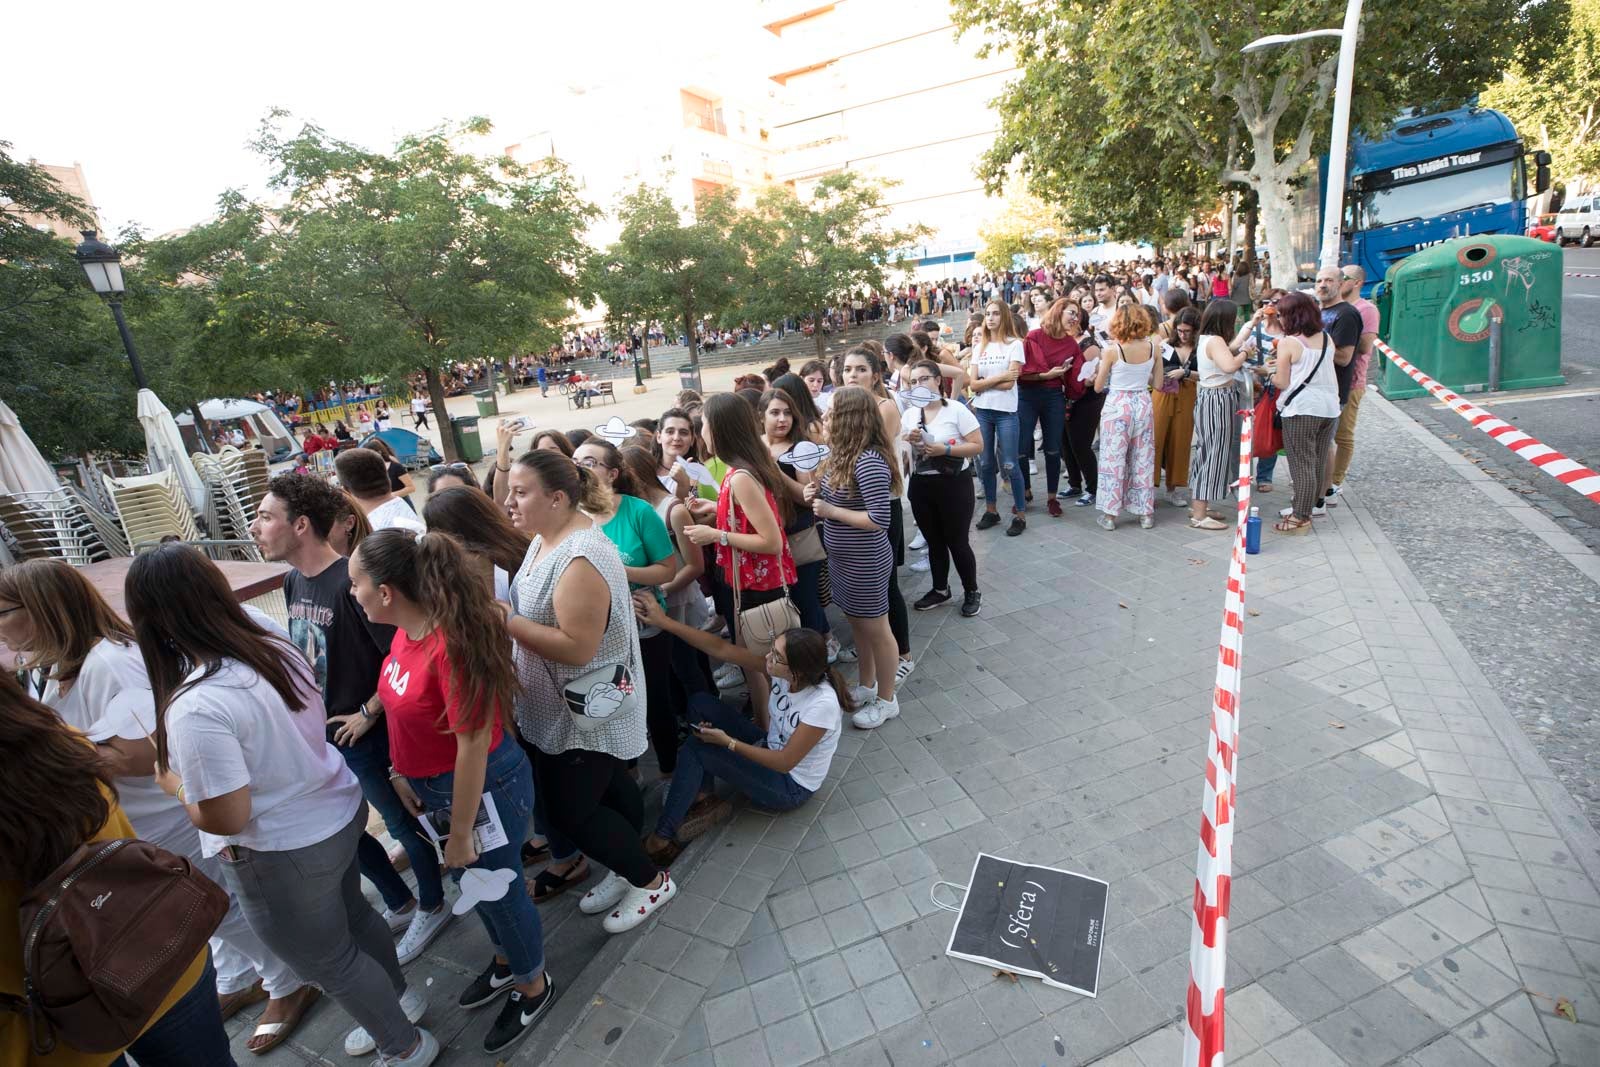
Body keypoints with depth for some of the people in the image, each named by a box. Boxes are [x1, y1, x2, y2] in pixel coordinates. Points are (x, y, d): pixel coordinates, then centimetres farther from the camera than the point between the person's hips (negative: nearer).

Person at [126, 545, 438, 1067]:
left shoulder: (197, 707, -31)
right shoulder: (278, 648, -8)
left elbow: (225, 818, -25)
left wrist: (171, 780, -7)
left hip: (284, 856, -7)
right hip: (340, 811, 7)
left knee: (326, 961, 18)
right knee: (353, 914, 30)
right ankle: (398, 999, 54)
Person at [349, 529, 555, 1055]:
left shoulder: (452, 643, -32)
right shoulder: (407, 631, -6)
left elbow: (473, 744, -27)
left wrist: (460, 833, -19)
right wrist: (405, 771, 13)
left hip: (485, 787, -8)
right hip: (436, 784, 8)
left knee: (495, 889, 15)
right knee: (471, 881, 28)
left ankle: (533, 987, 43)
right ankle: (507, 960, 56)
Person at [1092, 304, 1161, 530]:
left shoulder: (1112, 349, -11)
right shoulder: (1152, 346, -2)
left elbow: (1098, 387, -5)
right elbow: (1157, 383, 4)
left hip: (1117, 406, -3)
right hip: (1142, 404, 4)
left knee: (1113, 460, 3)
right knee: (1143, 460, 11)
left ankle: (1110, 514, 6)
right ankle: (1146, 513, 19)